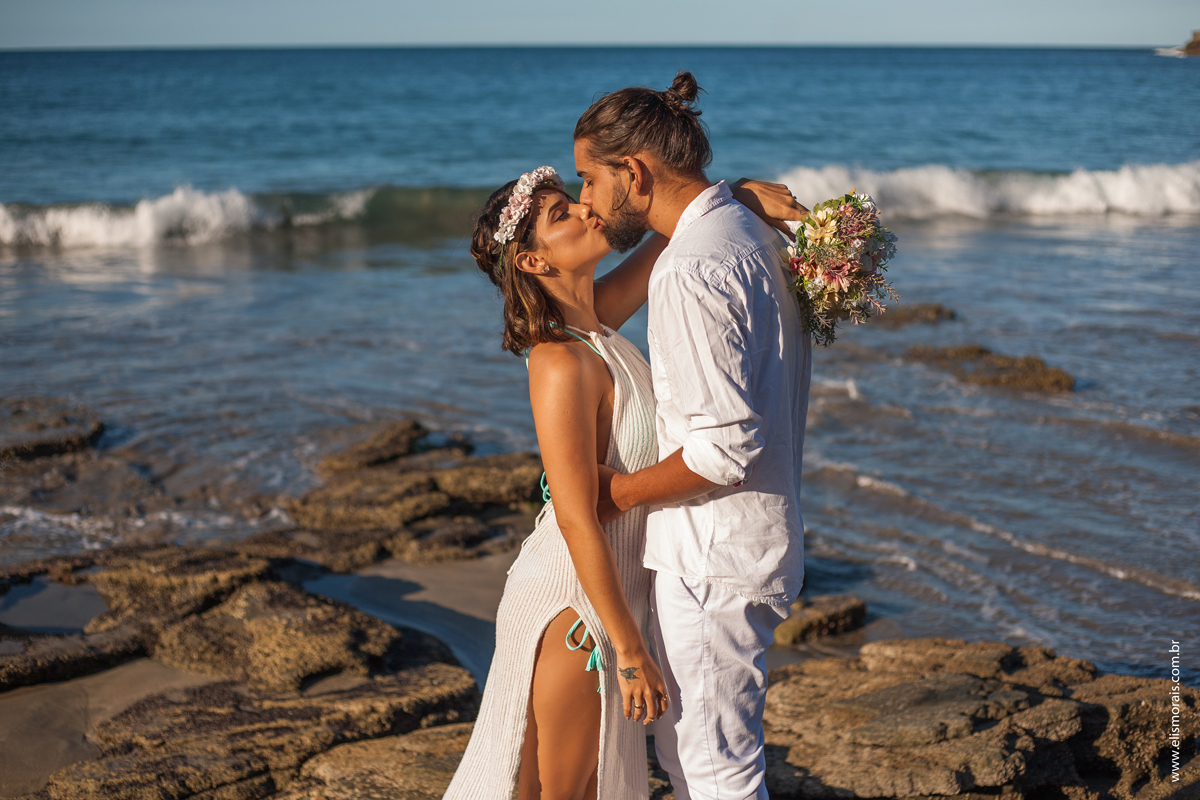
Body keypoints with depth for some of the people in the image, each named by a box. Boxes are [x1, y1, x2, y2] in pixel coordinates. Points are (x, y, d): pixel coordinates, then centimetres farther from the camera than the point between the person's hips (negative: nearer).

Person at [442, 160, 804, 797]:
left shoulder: (592, 320, -1)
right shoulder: (562, 364, -25)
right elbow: (577, 521, -25)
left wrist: (741, 192, -4)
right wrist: (632, 652, -21)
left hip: (613, 585, 8)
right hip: (573, 605, -8)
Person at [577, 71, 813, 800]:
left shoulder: (693, 269, -22)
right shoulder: (753, 235, 9)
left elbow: (726, 446, -25)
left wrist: (624, 490, -12)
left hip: (712, 557, -10)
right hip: (759, 534, 10)